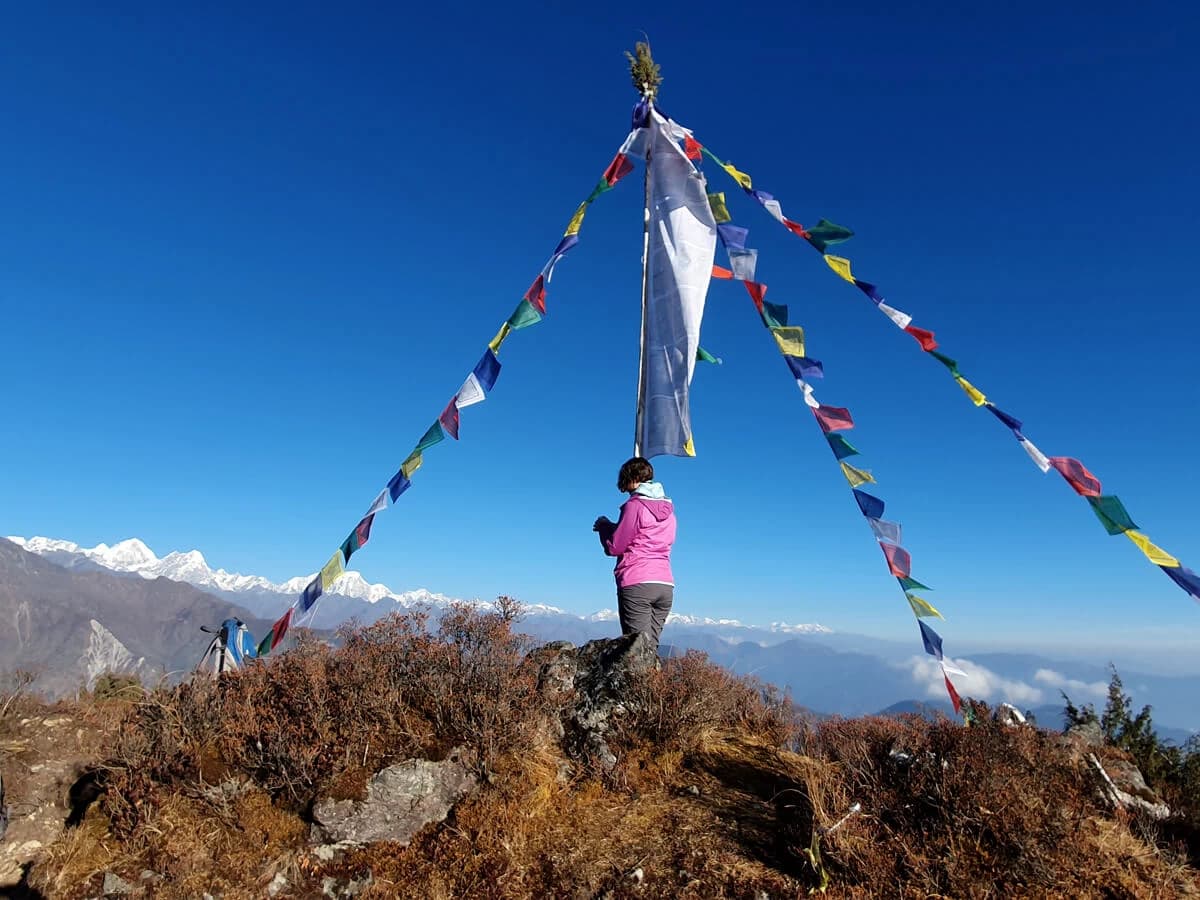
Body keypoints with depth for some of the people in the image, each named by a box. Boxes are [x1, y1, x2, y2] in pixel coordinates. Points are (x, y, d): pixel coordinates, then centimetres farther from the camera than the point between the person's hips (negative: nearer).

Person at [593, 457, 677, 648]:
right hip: (665, 584, 7)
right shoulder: (668, 508, 17)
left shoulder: (635, 505, -5)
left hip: (637, 583, -7)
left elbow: (615, 547, -4)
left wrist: (604, 526, 14)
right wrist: (611, 527, 21)